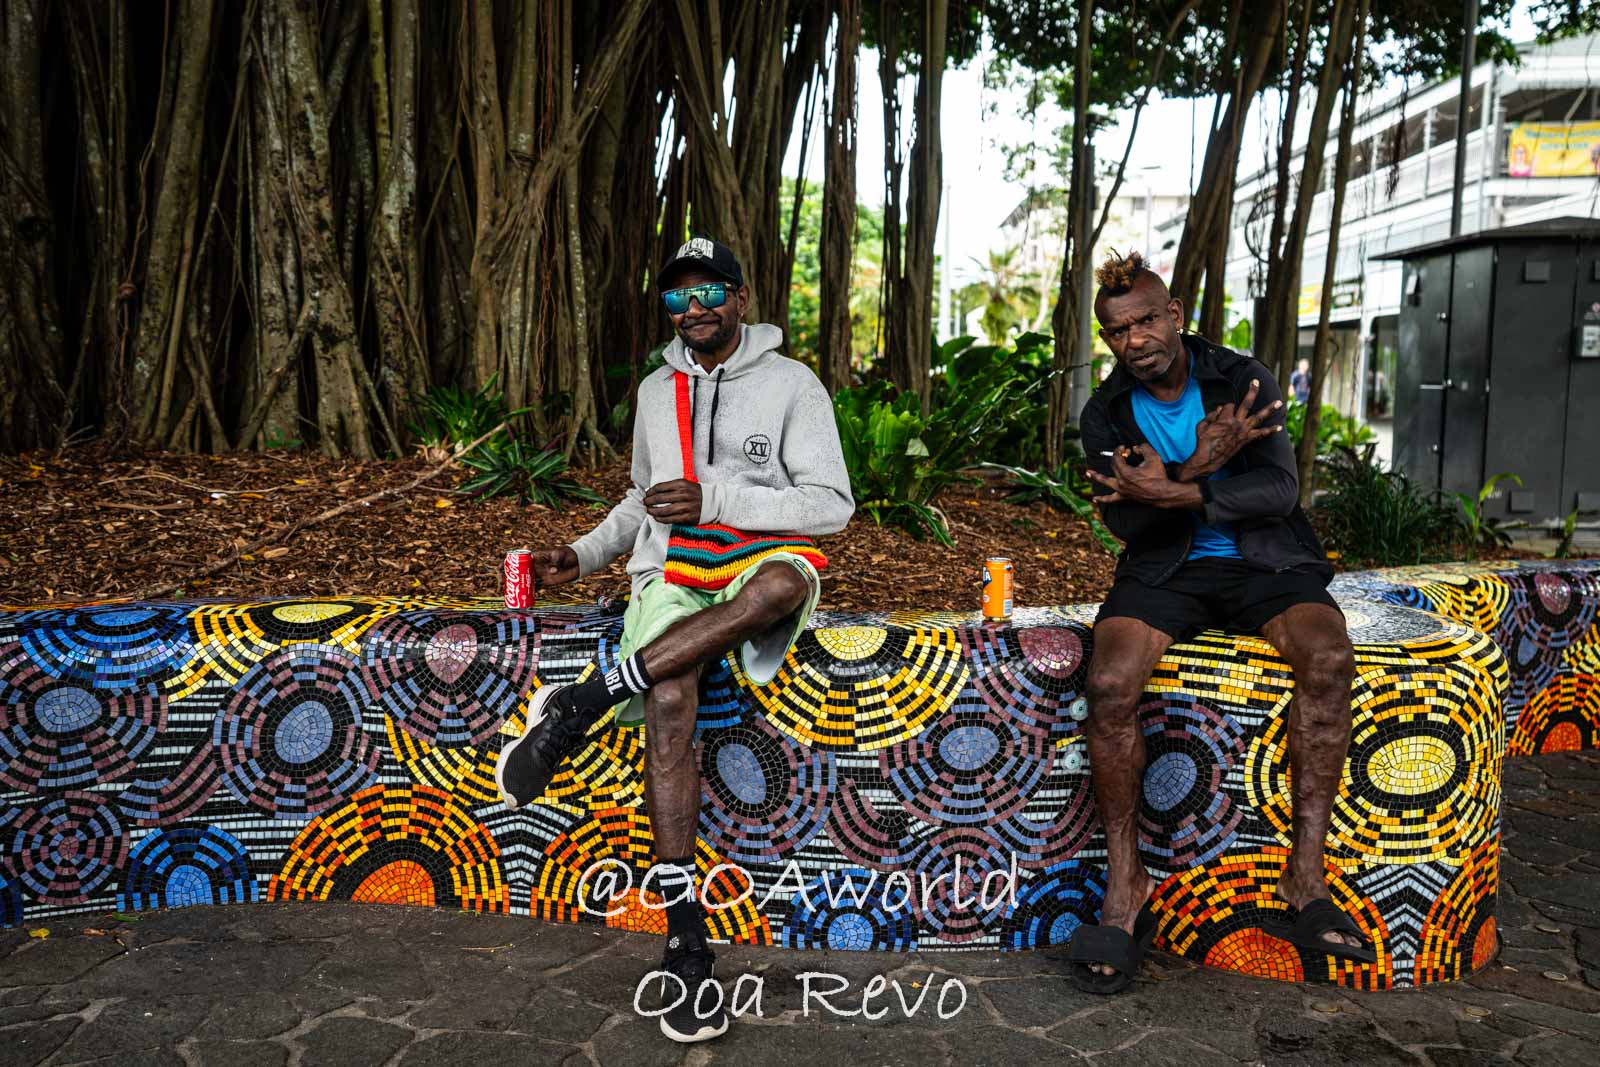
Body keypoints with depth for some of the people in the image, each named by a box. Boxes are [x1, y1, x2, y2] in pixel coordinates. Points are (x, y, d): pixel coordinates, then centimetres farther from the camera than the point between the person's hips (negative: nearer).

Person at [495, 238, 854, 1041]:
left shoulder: (791, 384, 1)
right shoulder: (656, 391, 17)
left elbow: (830, 505, -7)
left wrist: (717, 500, -18)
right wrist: (585, 554, 10)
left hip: (759, 563, -2)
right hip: (670, 574, 3)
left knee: (784, 583, -42)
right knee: (670, 702, -30)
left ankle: (584, 703, -34)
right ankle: (686, 938, -25)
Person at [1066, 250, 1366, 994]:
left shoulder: (1243, 379, 2)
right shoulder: (1107, 413, 5)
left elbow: (1280, 492, -10)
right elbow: (1124, 523, -5)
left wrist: (1172, 492, -23)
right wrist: (1201, 467, -20)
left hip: (1262, 562, 0)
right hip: (1165, 569, 0)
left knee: (1329, 659, -31)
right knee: (1110, 684, -29)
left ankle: (1304, 878, -23)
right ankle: (1125, 884, -15)